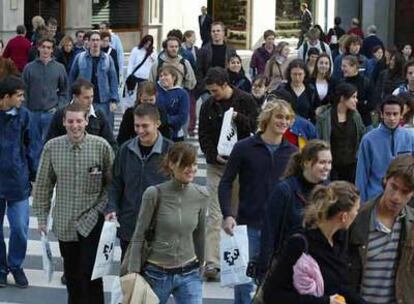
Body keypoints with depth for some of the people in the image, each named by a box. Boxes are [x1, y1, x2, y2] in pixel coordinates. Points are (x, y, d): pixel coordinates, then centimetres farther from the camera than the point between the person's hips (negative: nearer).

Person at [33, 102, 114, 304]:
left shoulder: (101, 146, -9)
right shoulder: (52, 147, -3)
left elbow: (111, 182, 0)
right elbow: (43, 185, 5)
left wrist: (104, 208, -7)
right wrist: (41, 216, 6)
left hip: (92, 221, -3)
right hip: (64, 222, 3)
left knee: (91, 272, -8)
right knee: (71, 273, 15)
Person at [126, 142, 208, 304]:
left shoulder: (201, 195, -2)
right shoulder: (155, 194, -13)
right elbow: (138, 237, -6)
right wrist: (134, 273, -7)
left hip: (188, 274, 2)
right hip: (156, 274, -2)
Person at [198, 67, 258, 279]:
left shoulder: (245, 101, -1)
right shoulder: (208, 106, 6)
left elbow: (255, 126, -6)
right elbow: (203, 136, 6)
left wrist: (238, 118, -23)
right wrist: (214, 155, -10)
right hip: (216, 166, 2)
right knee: (215, 214, -4)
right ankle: (212, 262, -6)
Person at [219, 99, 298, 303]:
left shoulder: (292, 152, 5)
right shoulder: (244, 148, -3)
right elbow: (226, 183, -1)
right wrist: (228, 215, -14)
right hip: (248, 226, -2)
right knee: (244, 279, 4)